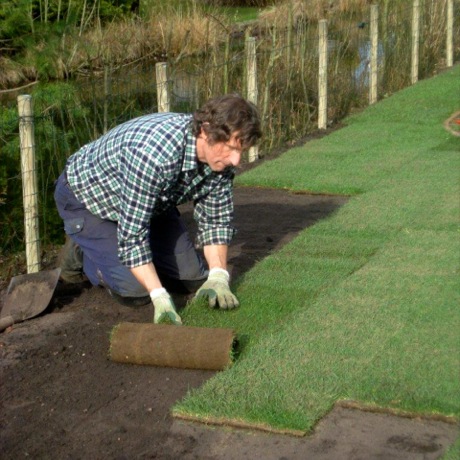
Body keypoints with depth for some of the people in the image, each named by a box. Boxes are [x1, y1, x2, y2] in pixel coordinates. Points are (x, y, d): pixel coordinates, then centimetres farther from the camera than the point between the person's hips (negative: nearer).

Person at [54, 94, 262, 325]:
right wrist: (159, 296, -41)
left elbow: (216, 219, -8)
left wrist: (218, 277, -21)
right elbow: (132, 232, -38)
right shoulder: (155, 152, -43)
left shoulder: (221, 156, -19)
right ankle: (81, 253, 8)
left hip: (152, 203, 7)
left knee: (193, 277, 0)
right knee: (135, 290, -19)